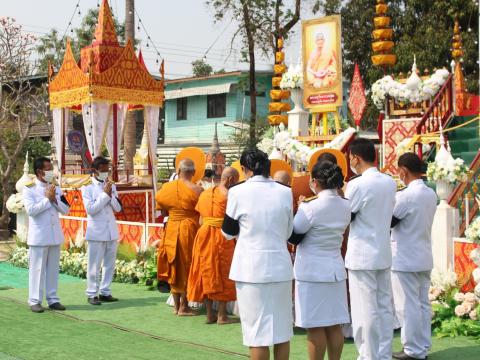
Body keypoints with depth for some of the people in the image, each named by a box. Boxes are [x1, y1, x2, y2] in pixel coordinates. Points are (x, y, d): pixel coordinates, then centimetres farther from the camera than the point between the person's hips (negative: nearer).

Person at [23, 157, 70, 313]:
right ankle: (35, 301, 7)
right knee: (37, 269, -1)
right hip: (38, 235, -5)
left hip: (55, 234, 5)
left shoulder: (55, 189, 10)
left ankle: (53, 299, 16)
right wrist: (47, 199, -14)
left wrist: (54, 199, -8)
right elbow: (31, 210, -18)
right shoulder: (29, 189, -5)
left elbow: (66, 210, 6)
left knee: (53, 268, 9)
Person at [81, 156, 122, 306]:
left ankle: (105, 292, 17)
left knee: (109, 264, 9)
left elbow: (118, 208, 7)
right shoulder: (87, 188, -4)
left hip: (111, 231, 5)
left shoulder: (111, 186, 10)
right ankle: (92, 294, 8)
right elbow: (90, 209, -14)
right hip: (96, 233, -5)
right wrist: (105, 194, -14)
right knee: (94, 266, 0)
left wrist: (110, 194, -9)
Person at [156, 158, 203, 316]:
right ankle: (183, 307, 9)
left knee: (174, 267, 14)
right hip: (189, 231, -4)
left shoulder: (166, 188, -2)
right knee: (187, 267, 6)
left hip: (171, 230, 4)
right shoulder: (196, 190, -13)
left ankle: (176, 305, 20)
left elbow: (163, 210, 6)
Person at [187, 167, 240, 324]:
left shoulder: (205, 193, 11)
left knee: (207, 273, 12)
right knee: (222, 274, 3)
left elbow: (201, 220, 11)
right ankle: (222, 316, 6)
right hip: (221, 238, -6)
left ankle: (210, 314, 16)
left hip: (203, 235, 6)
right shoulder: (229, 195, -9)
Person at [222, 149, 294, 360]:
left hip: (251, 268, -3)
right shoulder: (285, 192, 1)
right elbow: (288, 232, 12)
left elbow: (228, 232, 4)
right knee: (281, 327, 13)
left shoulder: (238, 192, -7)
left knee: (257, 330, 3)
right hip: (280, 266, 3)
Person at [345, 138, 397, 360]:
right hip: (383, 254, 7)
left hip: (362, 256, -7)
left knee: (365, 311, 0)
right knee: (384, 307, 11)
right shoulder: (390, 183, 5)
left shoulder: (357, 184, -15)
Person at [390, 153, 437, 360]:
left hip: (405, 260, -8)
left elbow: (387, 222, -12)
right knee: (422, 304, 13)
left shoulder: (406, 196, -19)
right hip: (424, 258, 8)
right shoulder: (431, 194, 5)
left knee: (407, 306, 0)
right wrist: (394, 202, 10)